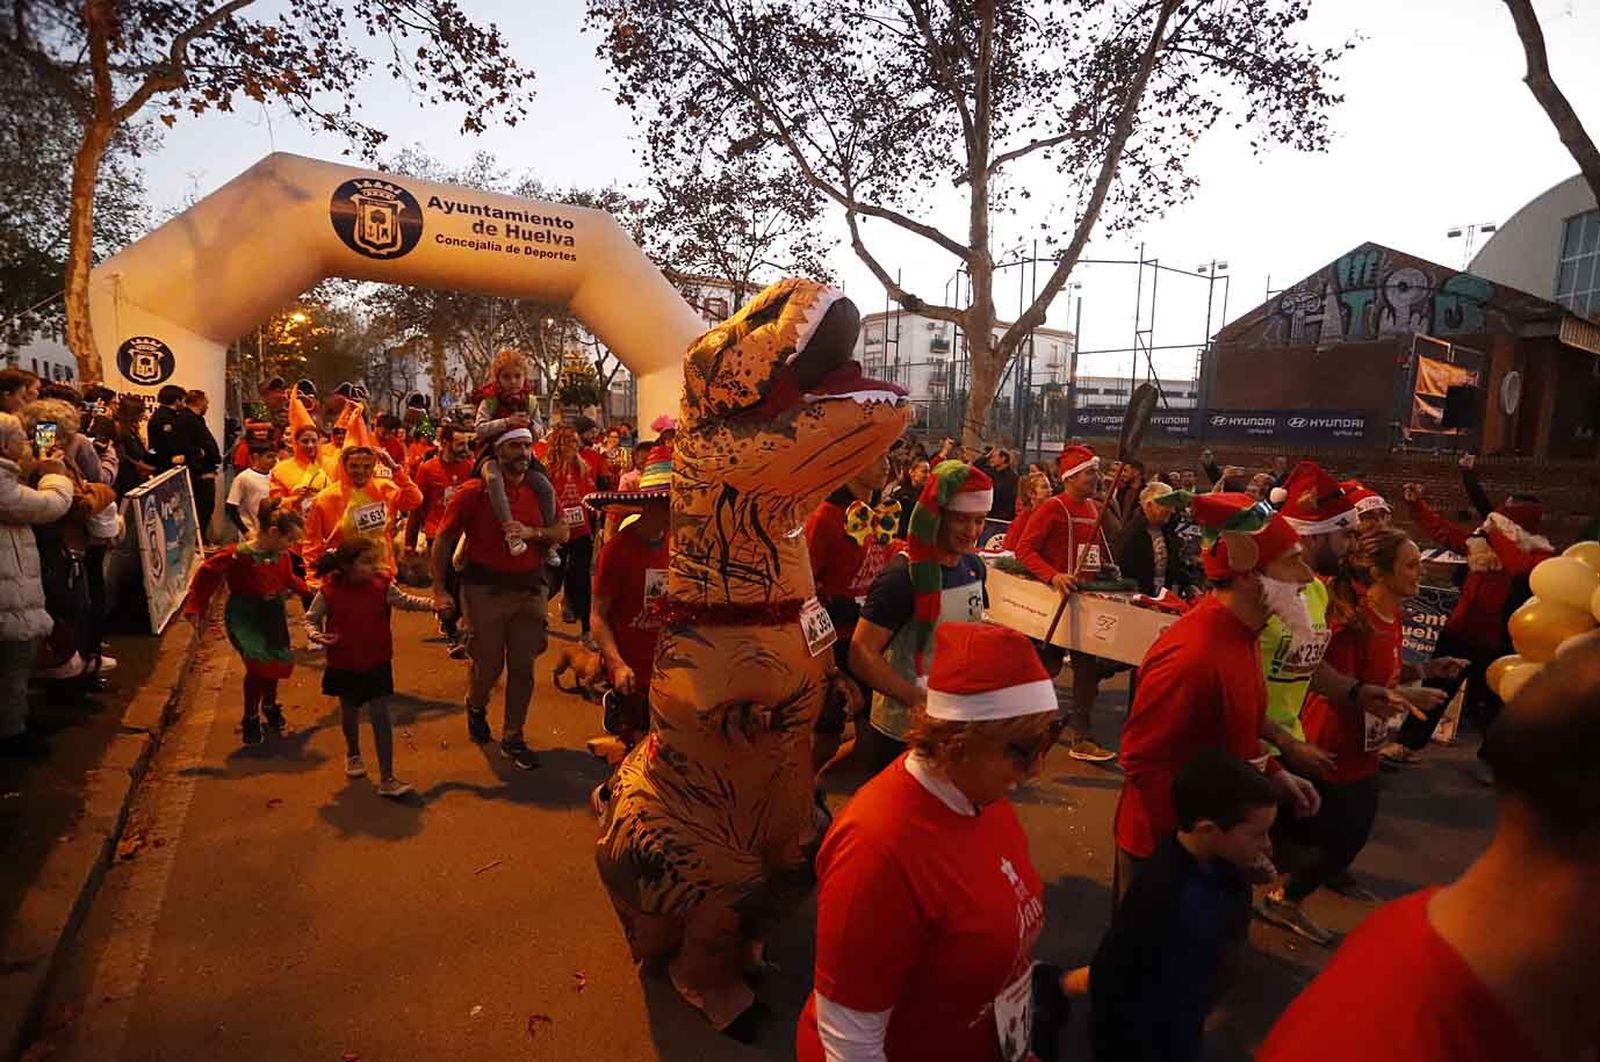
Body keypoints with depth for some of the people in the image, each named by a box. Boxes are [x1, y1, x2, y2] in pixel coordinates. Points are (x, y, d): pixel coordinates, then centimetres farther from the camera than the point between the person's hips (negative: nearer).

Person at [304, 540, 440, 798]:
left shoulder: (382, 586, -10)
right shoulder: (329, 592, -12)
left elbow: (406, 601, 2)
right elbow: (311, 618, 0)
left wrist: (431, 603, -13)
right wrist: (317, 635, -20)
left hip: (377, 663, 0)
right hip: (343, 665, 1)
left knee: (380, 716, -6)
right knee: (349, 711, 20)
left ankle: (387, 779, -2)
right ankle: (353, 754, 51)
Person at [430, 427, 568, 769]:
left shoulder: (539, 491, 6)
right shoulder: (474, 492, -6)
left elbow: (562, 532, 6)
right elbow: (444, 540, -3)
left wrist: (532, 532, -13)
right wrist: (439, 589, -7)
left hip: (529, 589, 3)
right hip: (485, 590, -3)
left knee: (523, 667, 7)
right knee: (488, 666, 5)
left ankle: (513, 738, 23)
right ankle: (475, 706, 41)